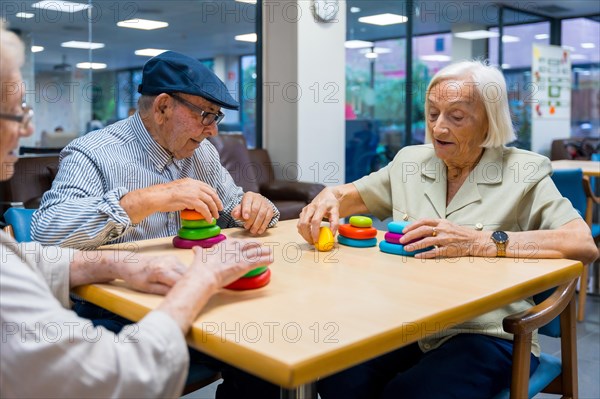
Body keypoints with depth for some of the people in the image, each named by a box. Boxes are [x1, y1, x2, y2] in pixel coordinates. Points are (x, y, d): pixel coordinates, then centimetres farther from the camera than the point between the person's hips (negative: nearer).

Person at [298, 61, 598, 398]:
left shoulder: (524, 172, -2)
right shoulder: (411, 161, 12)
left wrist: (480, 242, -24)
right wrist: (329, 197, -7)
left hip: (486, 334, -3)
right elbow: (353, 195, 19)